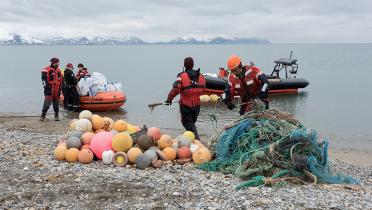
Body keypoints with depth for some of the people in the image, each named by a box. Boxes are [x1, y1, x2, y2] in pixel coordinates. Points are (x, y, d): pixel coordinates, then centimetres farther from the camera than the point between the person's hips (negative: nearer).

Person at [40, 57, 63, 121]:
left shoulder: (59, 71, 17)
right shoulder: (47, 70, -5)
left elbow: (60, 81, 22)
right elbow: (44, 79, -14)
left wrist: (60, 89, 19)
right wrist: (46, 85, -21)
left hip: (56, 91, 6)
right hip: (49, 90, -6)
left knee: (56, 104, 12)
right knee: (47, 104, -10)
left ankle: (56, 116, 21)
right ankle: (42, 116, -6)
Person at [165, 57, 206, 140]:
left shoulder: (182, 76, -15)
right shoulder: (200, 76, 4)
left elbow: (176, 89, -24)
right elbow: (202, 90, 12)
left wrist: (169, 99, -17)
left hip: (186, 105, -5)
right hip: (197, 104, 5)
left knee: (188, 123, 3)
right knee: (192, 122, 22)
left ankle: (196, 138, -12)